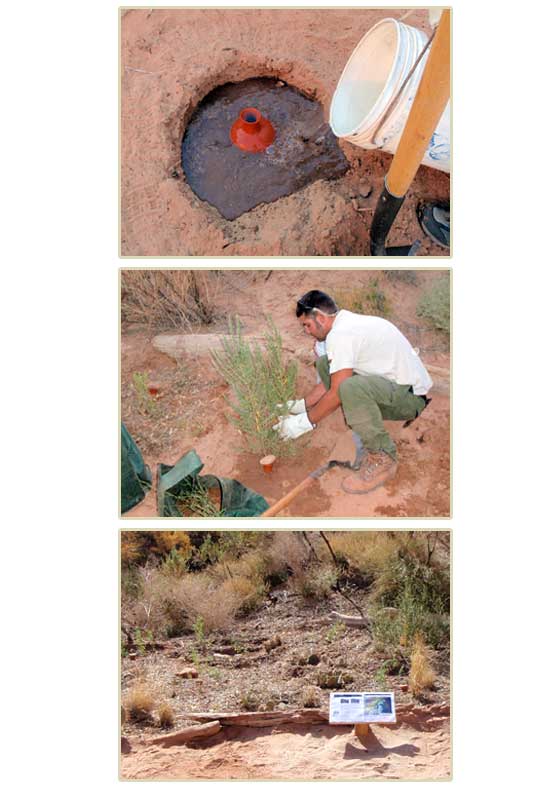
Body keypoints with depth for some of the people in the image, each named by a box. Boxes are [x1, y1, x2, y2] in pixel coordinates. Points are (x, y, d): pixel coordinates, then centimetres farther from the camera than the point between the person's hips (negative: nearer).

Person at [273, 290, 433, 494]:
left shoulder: (341, 334, -20)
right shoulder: (349, 323, 12)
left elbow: (336, 394, -20)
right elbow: (331, 381, 21)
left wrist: (304, 422, -10)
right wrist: (301, 405, 19)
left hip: (411, 396, -11)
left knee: (351, 388, -38)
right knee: (324, 363, 9)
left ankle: (382, 459, -19)